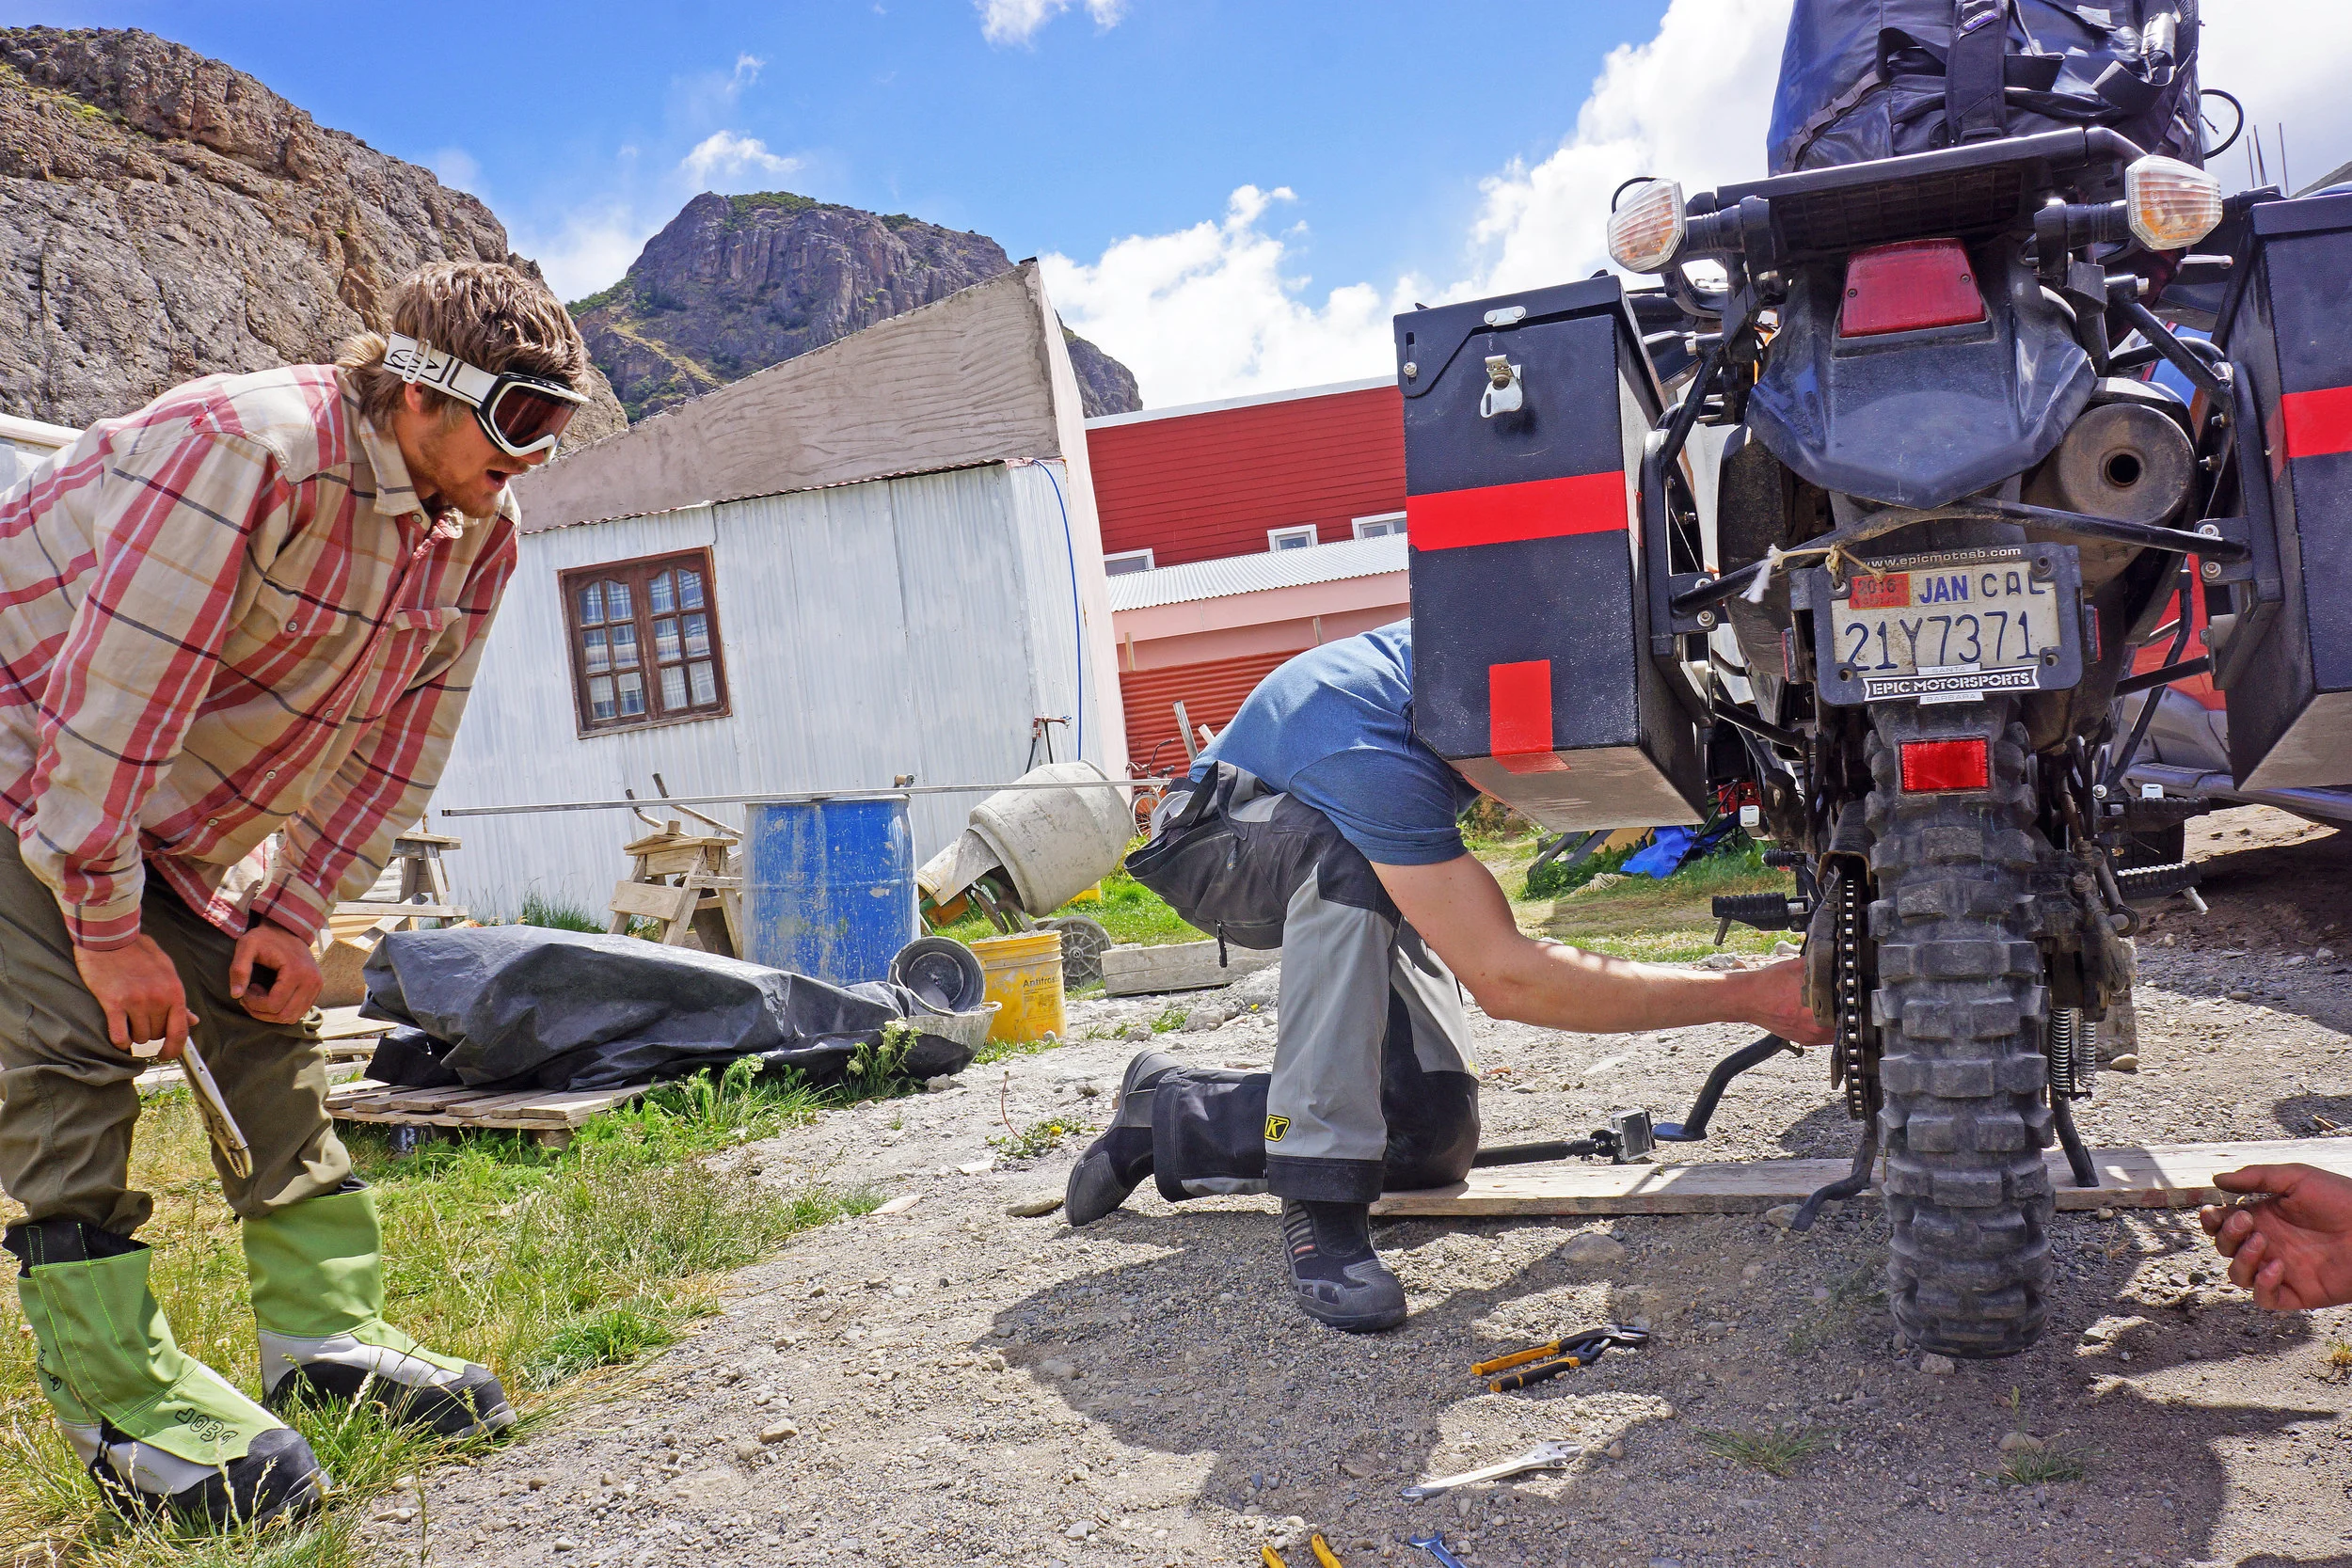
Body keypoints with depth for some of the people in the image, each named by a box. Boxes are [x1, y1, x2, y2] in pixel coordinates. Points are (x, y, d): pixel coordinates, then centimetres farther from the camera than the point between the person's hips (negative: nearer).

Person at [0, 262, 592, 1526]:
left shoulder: (480, 529, -8)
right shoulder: (248, 450, -32)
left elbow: (397, 743, -2)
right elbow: (114, 694, -31)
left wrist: (294, 914, -4)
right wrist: (106, 925, -24)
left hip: (174, 811, 8)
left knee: (265, 1016, 4)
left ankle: (326, 1333, 11)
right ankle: (118, 1396, -9)